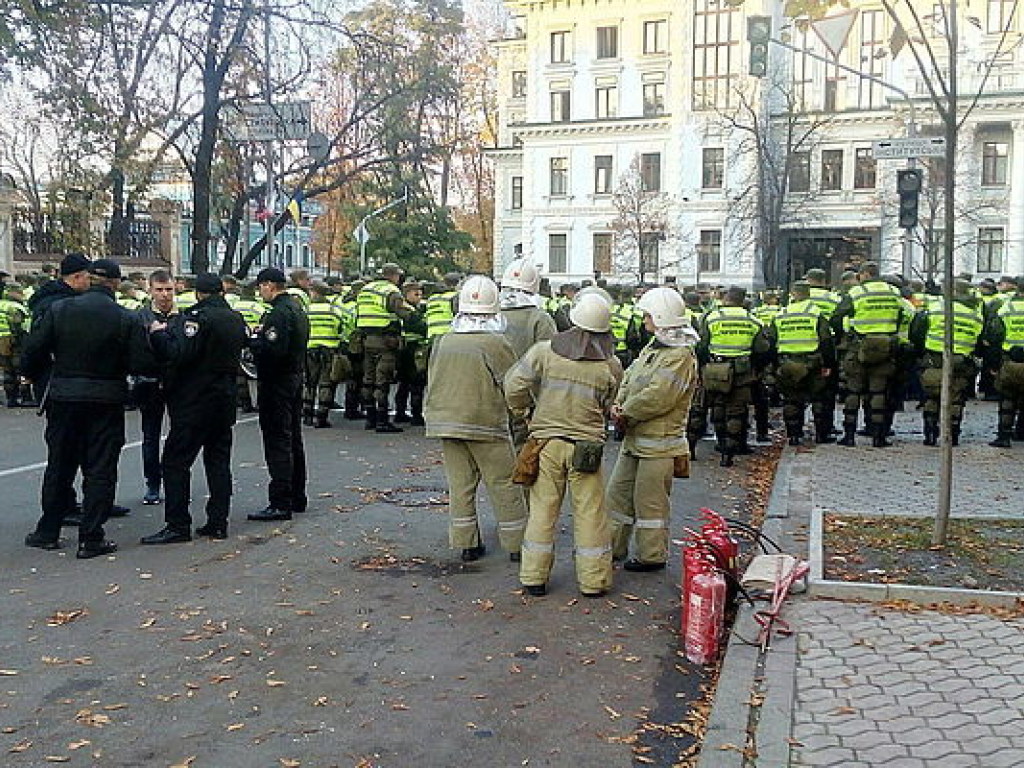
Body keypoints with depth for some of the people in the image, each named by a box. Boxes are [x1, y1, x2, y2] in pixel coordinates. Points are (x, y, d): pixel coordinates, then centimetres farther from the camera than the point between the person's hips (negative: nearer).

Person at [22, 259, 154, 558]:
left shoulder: (58, 310, -3)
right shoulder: (126, 319, -10)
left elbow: (34, 351, -3)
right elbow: (142, 364, -13)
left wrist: (32, 375, 16)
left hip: (64, 398, 3)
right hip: (106, 401, -3)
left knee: (59, 466, 16)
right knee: (100, 470, 4)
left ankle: (48, 532, 25)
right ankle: (91, 538, 4)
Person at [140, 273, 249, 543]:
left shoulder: (196, 317, -14)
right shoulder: (236, 318, 9)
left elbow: (177, 353, -25)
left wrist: (158, 333, -8)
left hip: (195, 402, -7)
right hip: (226, 399, 8)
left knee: (176, 460, -2)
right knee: (218, 460, 11)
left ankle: (178, 525, -3)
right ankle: (218, 523, 12)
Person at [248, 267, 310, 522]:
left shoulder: (279, 313, -17)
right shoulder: (297, 308, 15)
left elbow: (274, 351, -26)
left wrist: (252, 340, -11)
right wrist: (260, 337, 10)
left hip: (277, 384, -10)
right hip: (294, 379, 10)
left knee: (278, 442, -8)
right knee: (293, 440, 16)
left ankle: (280, 504, -7)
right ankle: (297, 498, 24)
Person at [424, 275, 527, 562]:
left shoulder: (442, 342, 4)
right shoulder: (496, 343, -12)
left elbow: (432, 385, 12)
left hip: (446, 421, 5)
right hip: (485, 424, -5)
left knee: (460, 484, 11)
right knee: (503, 484, 6)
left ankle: (467, 544, 17)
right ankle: (516, 544, 14)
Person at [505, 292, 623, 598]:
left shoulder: (544, 351, -6)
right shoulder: (611, 365, -4)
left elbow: (514, 385, -5)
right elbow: (607, 408, 5)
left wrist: (525, 413, 11)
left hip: (546, 440, 1)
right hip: (588, 444, -1)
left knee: (542, 509, 10)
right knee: (589, 513, 9)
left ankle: (534, 577, 16)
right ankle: (594, 580, 16)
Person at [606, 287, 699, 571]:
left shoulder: (681, 355, -17)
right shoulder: (653, 346, 14)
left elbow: (657, 397, -25)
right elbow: (629, 378, 13)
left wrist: (626, 413, -14)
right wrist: (618, 404, -6)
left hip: (659, 442, -10)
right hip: (634, 439, 10)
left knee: (649, 500, 0)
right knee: (619, 492, 15)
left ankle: (652, 556, 14)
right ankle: (614, 546, 27)